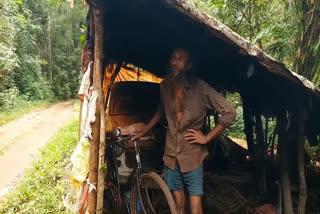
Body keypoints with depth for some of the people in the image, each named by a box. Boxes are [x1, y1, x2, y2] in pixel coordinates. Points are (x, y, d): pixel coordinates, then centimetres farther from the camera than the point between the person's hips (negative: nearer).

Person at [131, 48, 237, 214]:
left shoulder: (200, 88, -14)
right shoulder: (165, 86, 0)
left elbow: (230, 113, -13)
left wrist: (207, 137, -11)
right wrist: (143, 132, 22)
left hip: (192, 155, -3)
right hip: (171, 154, 4)